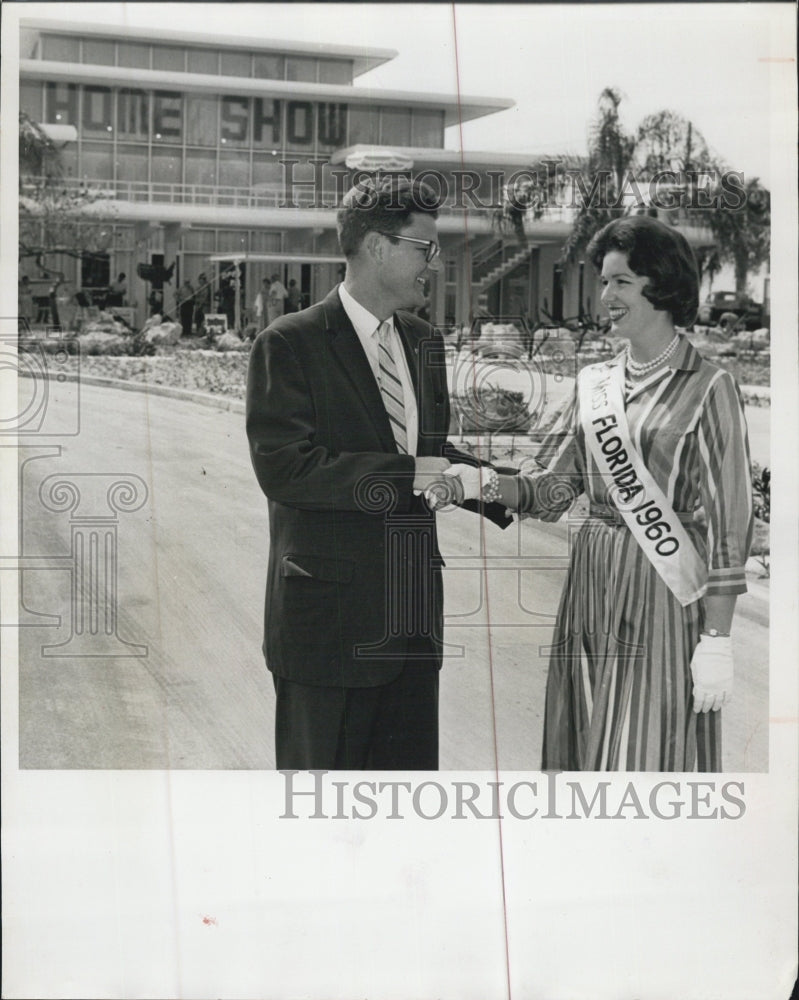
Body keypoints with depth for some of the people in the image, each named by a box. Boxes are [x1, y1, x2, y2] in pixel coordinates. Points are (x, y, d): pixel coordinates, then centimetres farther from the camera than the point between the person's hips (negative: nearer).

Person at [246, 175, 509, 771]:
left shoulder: (424, 342, 13)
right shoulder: (290, 344, -10)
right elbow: (283, 468, -19)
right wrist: (408, 476, -22)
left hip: (414, 612, 7)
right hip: (331, 617, -6)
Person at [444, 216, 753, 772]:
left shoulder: (707, 388, -6)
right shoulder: (595, 384, 11)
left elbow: (729, 523, -9)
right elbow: (553, 487, 7)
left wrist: (717, 638, -12)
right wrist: (483, 485, -12)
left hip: (664, 597, -5)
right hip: (592, 584, 5)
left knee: (648, 755, -1)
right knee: (586, 750, 11)